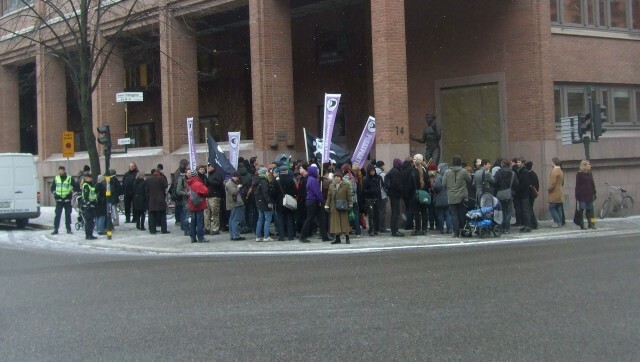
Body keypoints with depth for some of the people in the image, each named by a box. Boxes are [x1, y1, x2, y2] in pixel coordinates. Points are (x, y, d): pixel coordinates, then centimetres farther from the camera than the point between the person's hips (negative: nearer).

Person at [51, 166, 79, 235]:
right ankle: (55, 229, -1)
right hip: (59, 200, 1)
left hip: (67, 200, -1)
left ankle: (69, 229, 10)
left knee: (68, 215, 3)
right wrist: (54, 193, 1)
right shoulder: (56, 179, 8)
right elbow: (52, 187, 17)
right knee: (57, 215, -3)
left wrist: (71, 192, -8)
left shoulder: (70, 179, -1)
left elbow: (76, 187, 4)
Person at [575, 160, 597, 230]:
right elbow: (577, 186, -9)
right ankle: (582, 225, 3)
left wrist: (594, 194, 12)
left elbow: (592, 184, 16)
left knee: (590, 209, 6)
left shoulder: (589, 174, 12)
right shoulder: (579, 174, -6)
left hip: (589, 195, 6)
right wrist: (577, 196, -13)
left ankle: (590, 223, 10)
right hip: (582, 195, -6)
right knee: (581, 210, -1)